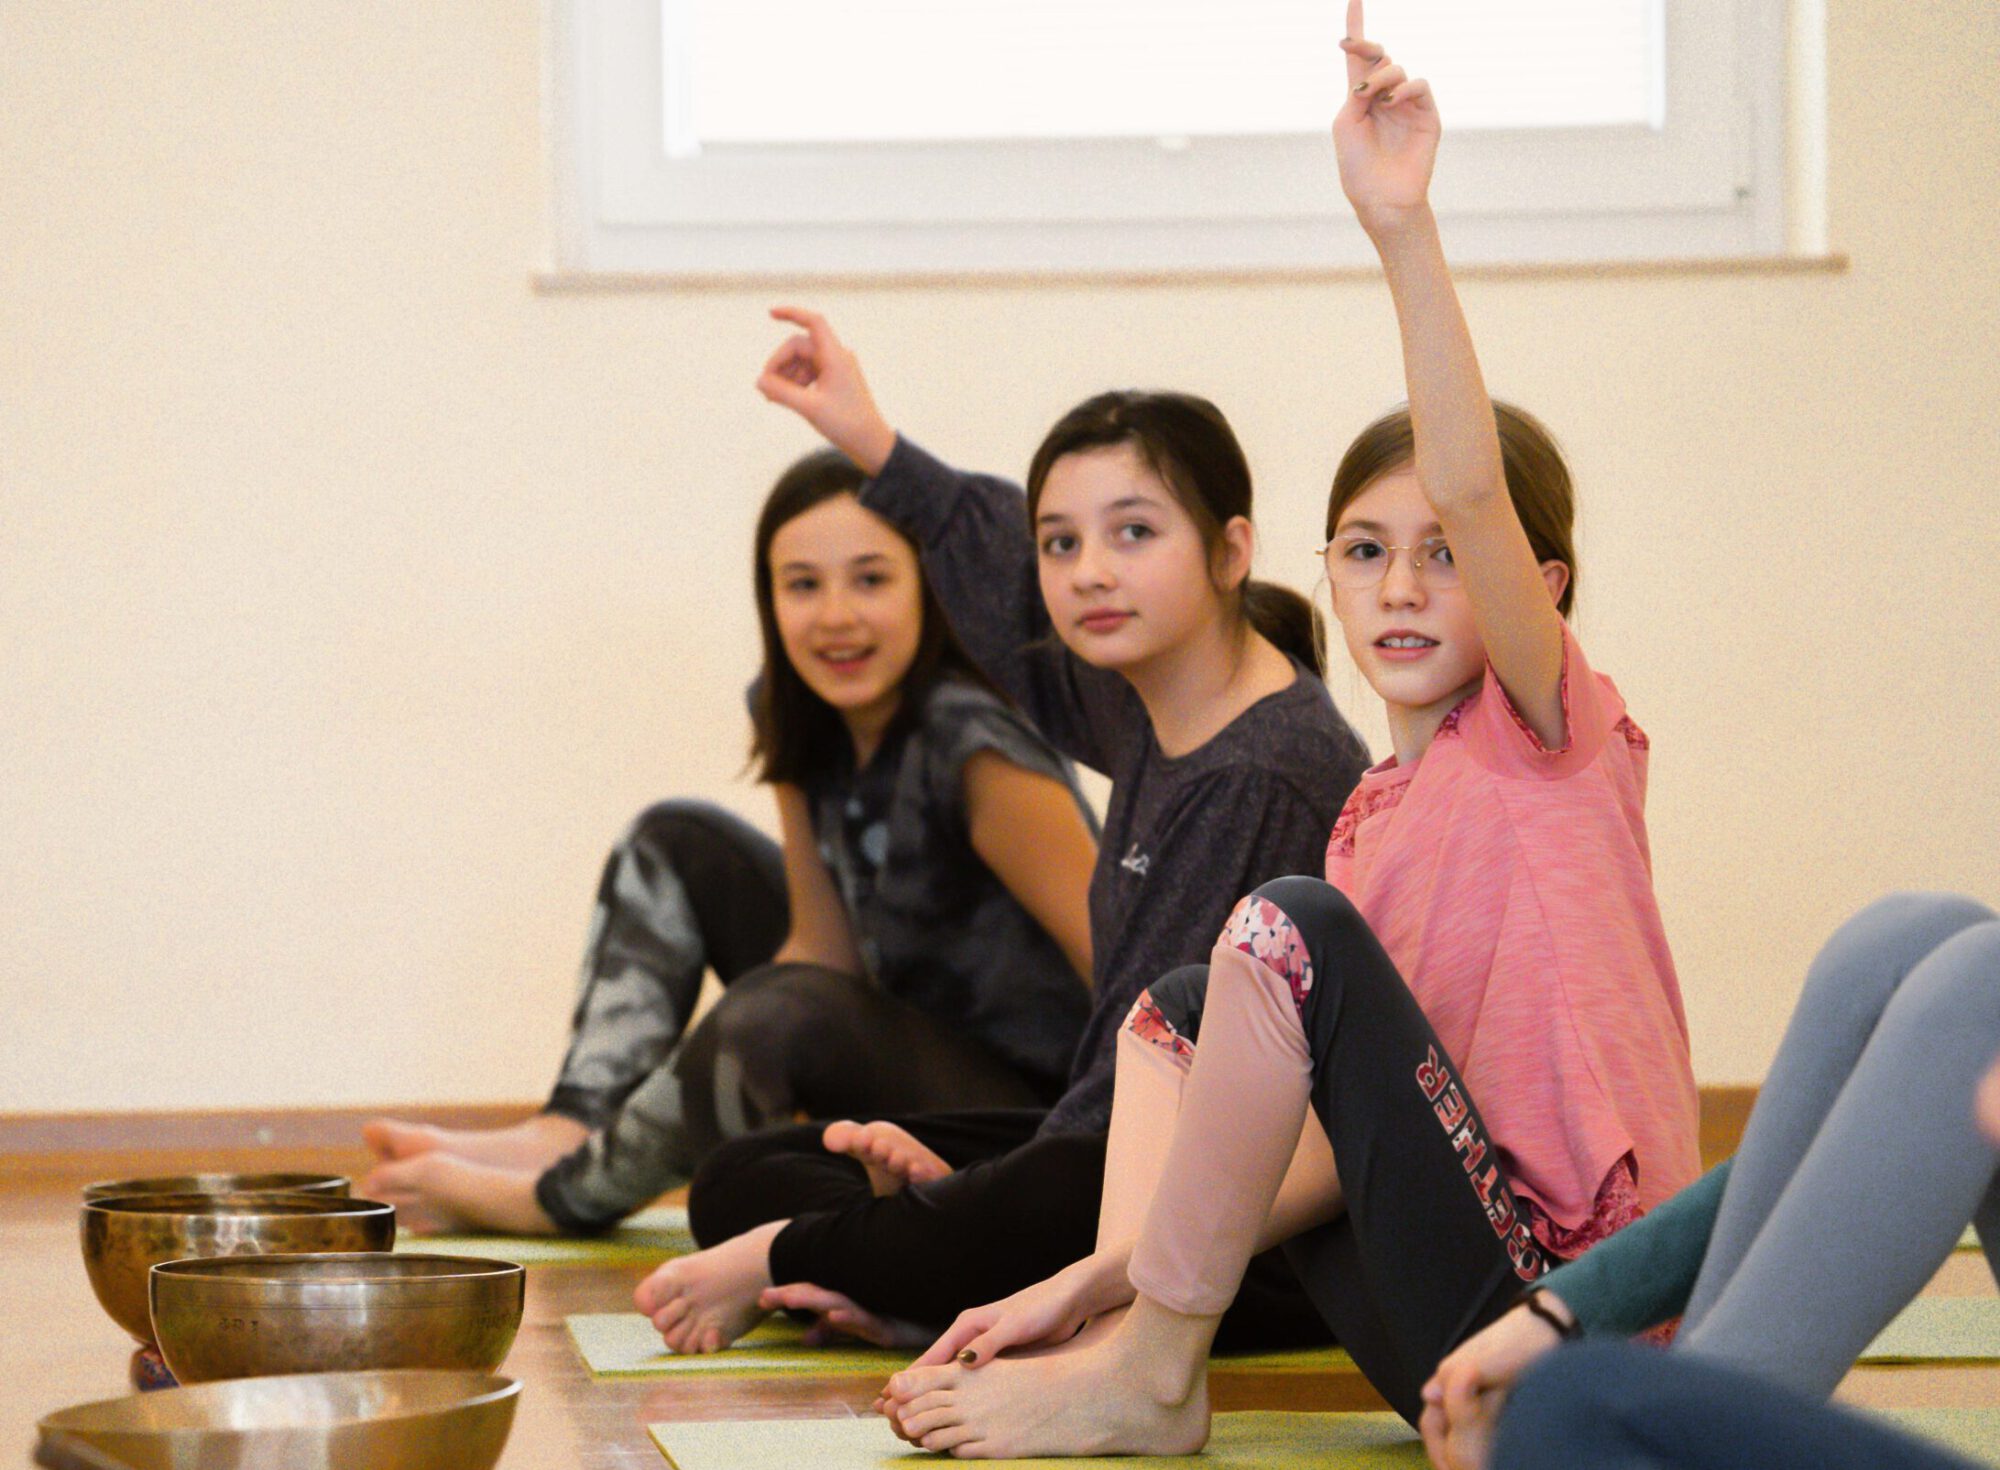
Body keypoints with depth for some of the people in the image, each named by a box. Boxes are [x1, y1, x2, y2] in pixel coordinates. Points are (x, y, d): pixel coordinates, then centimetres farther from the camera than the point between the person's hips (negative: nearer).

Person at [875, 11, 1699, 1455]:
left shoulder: (1552, 730, -1)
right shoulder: (1371, 820, 18)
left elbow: (1470, 488, -21)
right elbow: (1339, 1137, 10)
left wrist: (1402, 224, -30)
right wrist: (1101, 1276, 0)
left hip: (1561, 1307, -9)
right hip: (1446, 1343, 9)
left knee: (1289, 929, -20)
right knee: (1174, 1013, 19)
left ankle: (1145, 1376, -13)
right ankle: (1136, 1341, -6)